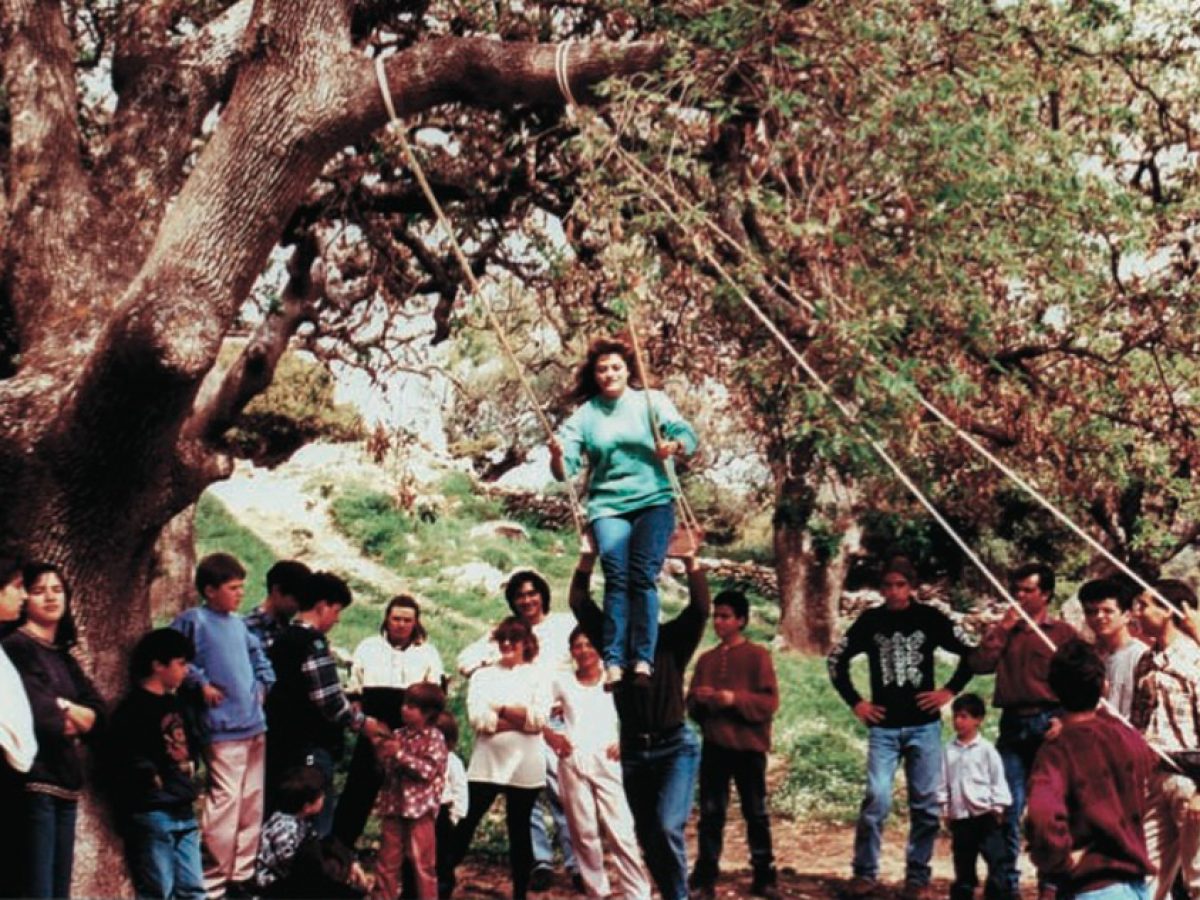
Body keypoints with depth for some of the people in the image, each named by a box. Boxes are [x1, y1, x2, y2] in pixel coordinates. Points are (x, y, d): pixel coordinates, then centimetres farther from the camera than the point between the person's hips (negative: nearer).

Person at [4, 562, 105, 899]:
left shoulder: (63, 657, 19)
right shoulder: (17, 648, -5)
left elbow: (96, 712, 10)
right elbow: (33, 714, -16)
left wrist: (63, 708, -7)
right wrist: (70, 718, 1)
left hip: (65, 783, 9)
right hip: (34, 783, -9)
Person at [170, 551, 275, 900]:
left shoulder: (238, 623, 15)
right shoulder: (194, 620, -8)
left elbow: (257, 654, 31)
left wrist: (263, 682, 17)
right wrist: (201, 683, -14)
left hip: (255, 725, 8)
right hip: (224, 729, -8)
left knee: (253, 802, 12)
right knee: (225, 802, -12)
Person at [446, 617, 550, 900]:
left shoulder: (537, 677, 5)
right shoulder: (483, 676, 8)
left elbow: (539, 719, -10)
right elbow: (477, 718, -7)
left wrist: (500, 710, -10)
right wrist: (520, 718, -13)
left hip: (524, 767, -1)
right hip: (486, 763, 1)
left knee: (519, 830, 7)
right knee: (465, 823, 0)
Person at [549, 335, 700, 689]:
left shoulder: (652, 401, 7)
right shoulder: (584, 415, 9)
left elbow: (688, 436, -3)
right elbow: (565, 470, 2)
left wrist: (673, 446, -25)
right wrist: (557, 456, -21)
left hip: (653, 500, -1)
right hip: (607, 504, 1)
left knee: (643, 576, -16)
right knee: (616, 576, -17)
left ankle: (643, 660, -18)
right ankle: (613, 661, -21)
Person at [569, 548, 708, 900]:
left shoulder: (672, 639, -2)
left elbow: (700, 607, -16)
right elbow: (579, 602, -2)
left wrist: (689, 559, -26)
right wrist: (589, 556, -12)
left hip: (675, 746, -4)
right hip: (633, 750, 4)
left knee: (667, 827, -19)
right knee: (647, 835, 10)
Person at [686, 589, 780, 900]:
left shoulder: (758, 655, -2)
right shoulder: (706, 659, 12)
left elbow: (770, 701, -8)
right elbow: (691, 705, 15)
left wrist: (735, 699, -20)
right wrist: (699, 700, -7)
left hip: (749, 746, -3)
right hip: (714, 746, 4)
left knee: (756, 813, 4)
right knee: (710, 814, 2)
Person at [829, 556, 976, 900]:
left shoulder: (930, 619, 0)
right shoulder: (870, 621, 2)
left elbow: (971, 653, 6)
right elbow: (836, 660, 12)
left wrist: (950, 691, -1)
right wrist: (855, 702, 6)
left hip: (924, 725, 0)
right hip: (883, 726, 0)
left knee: (924, 804, 3)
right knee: (877, 798, -12)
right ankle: (864, 872, 0)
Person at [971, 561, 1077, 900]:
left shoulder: (1062, 632, 6)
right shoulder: (1003, 632, 17)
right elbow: (980, 665, 1)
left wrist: (1064, 719, -13)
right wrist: (1003, 627, 0)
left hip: (1047, 724, -3)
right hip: (1012, 724, 3)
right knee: (1010, 808, 2)